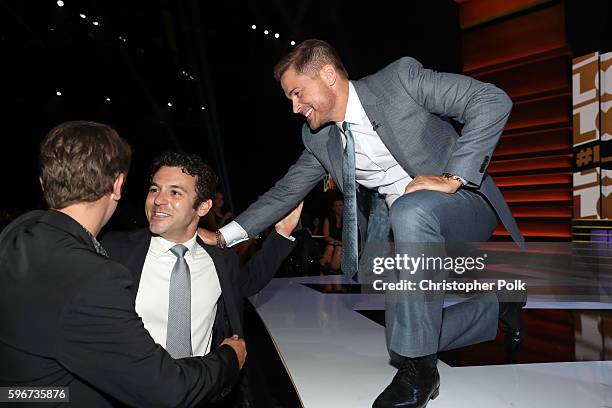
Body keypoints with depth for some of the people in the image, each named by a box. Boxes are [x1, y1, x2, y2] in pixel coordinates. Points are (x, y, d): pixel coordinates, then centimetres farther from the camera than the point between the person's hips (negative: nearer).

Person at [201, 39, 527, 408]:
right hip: (402, 228, 6)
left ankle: (420, 370, -25)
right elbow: (285, 192, 9)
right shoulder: (318, 139, 4)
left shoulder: (401, 77, -13)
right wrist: (222, 236, 1)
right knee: (407, 335, -2)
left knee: (409, 211, -38)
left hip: (461, 202, -6)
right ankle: (497, 308, 24)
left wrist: (453, 177, -25)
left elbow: (494, 100, -17)